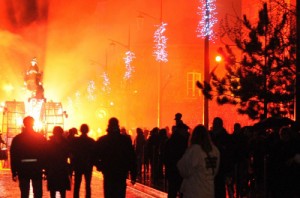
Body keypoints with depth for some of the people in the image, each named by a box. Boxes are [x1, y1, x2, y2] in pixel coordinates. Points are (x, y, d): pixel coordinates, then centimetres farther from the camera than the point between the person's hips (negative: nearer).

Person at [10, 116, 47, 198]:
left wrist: (14, 173, 6)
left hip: (23, 170, 1)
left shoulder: (17, 139, -1)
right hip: (37, 170, -1)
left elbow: (13, 157, 1)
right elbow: (45, 155, -1)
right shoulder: (41, 138, -3)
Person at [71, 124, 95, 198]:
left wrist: (73, 164, 10)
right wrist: (92, 163, 9)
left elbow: (72, 152, -1)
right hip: (88, 166, 0)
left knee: (77, 185, 6)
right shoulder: (92, 141, -7)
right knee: (88, 185, 5)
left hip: (78, 165, 0)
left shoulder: (75, 140, -6)